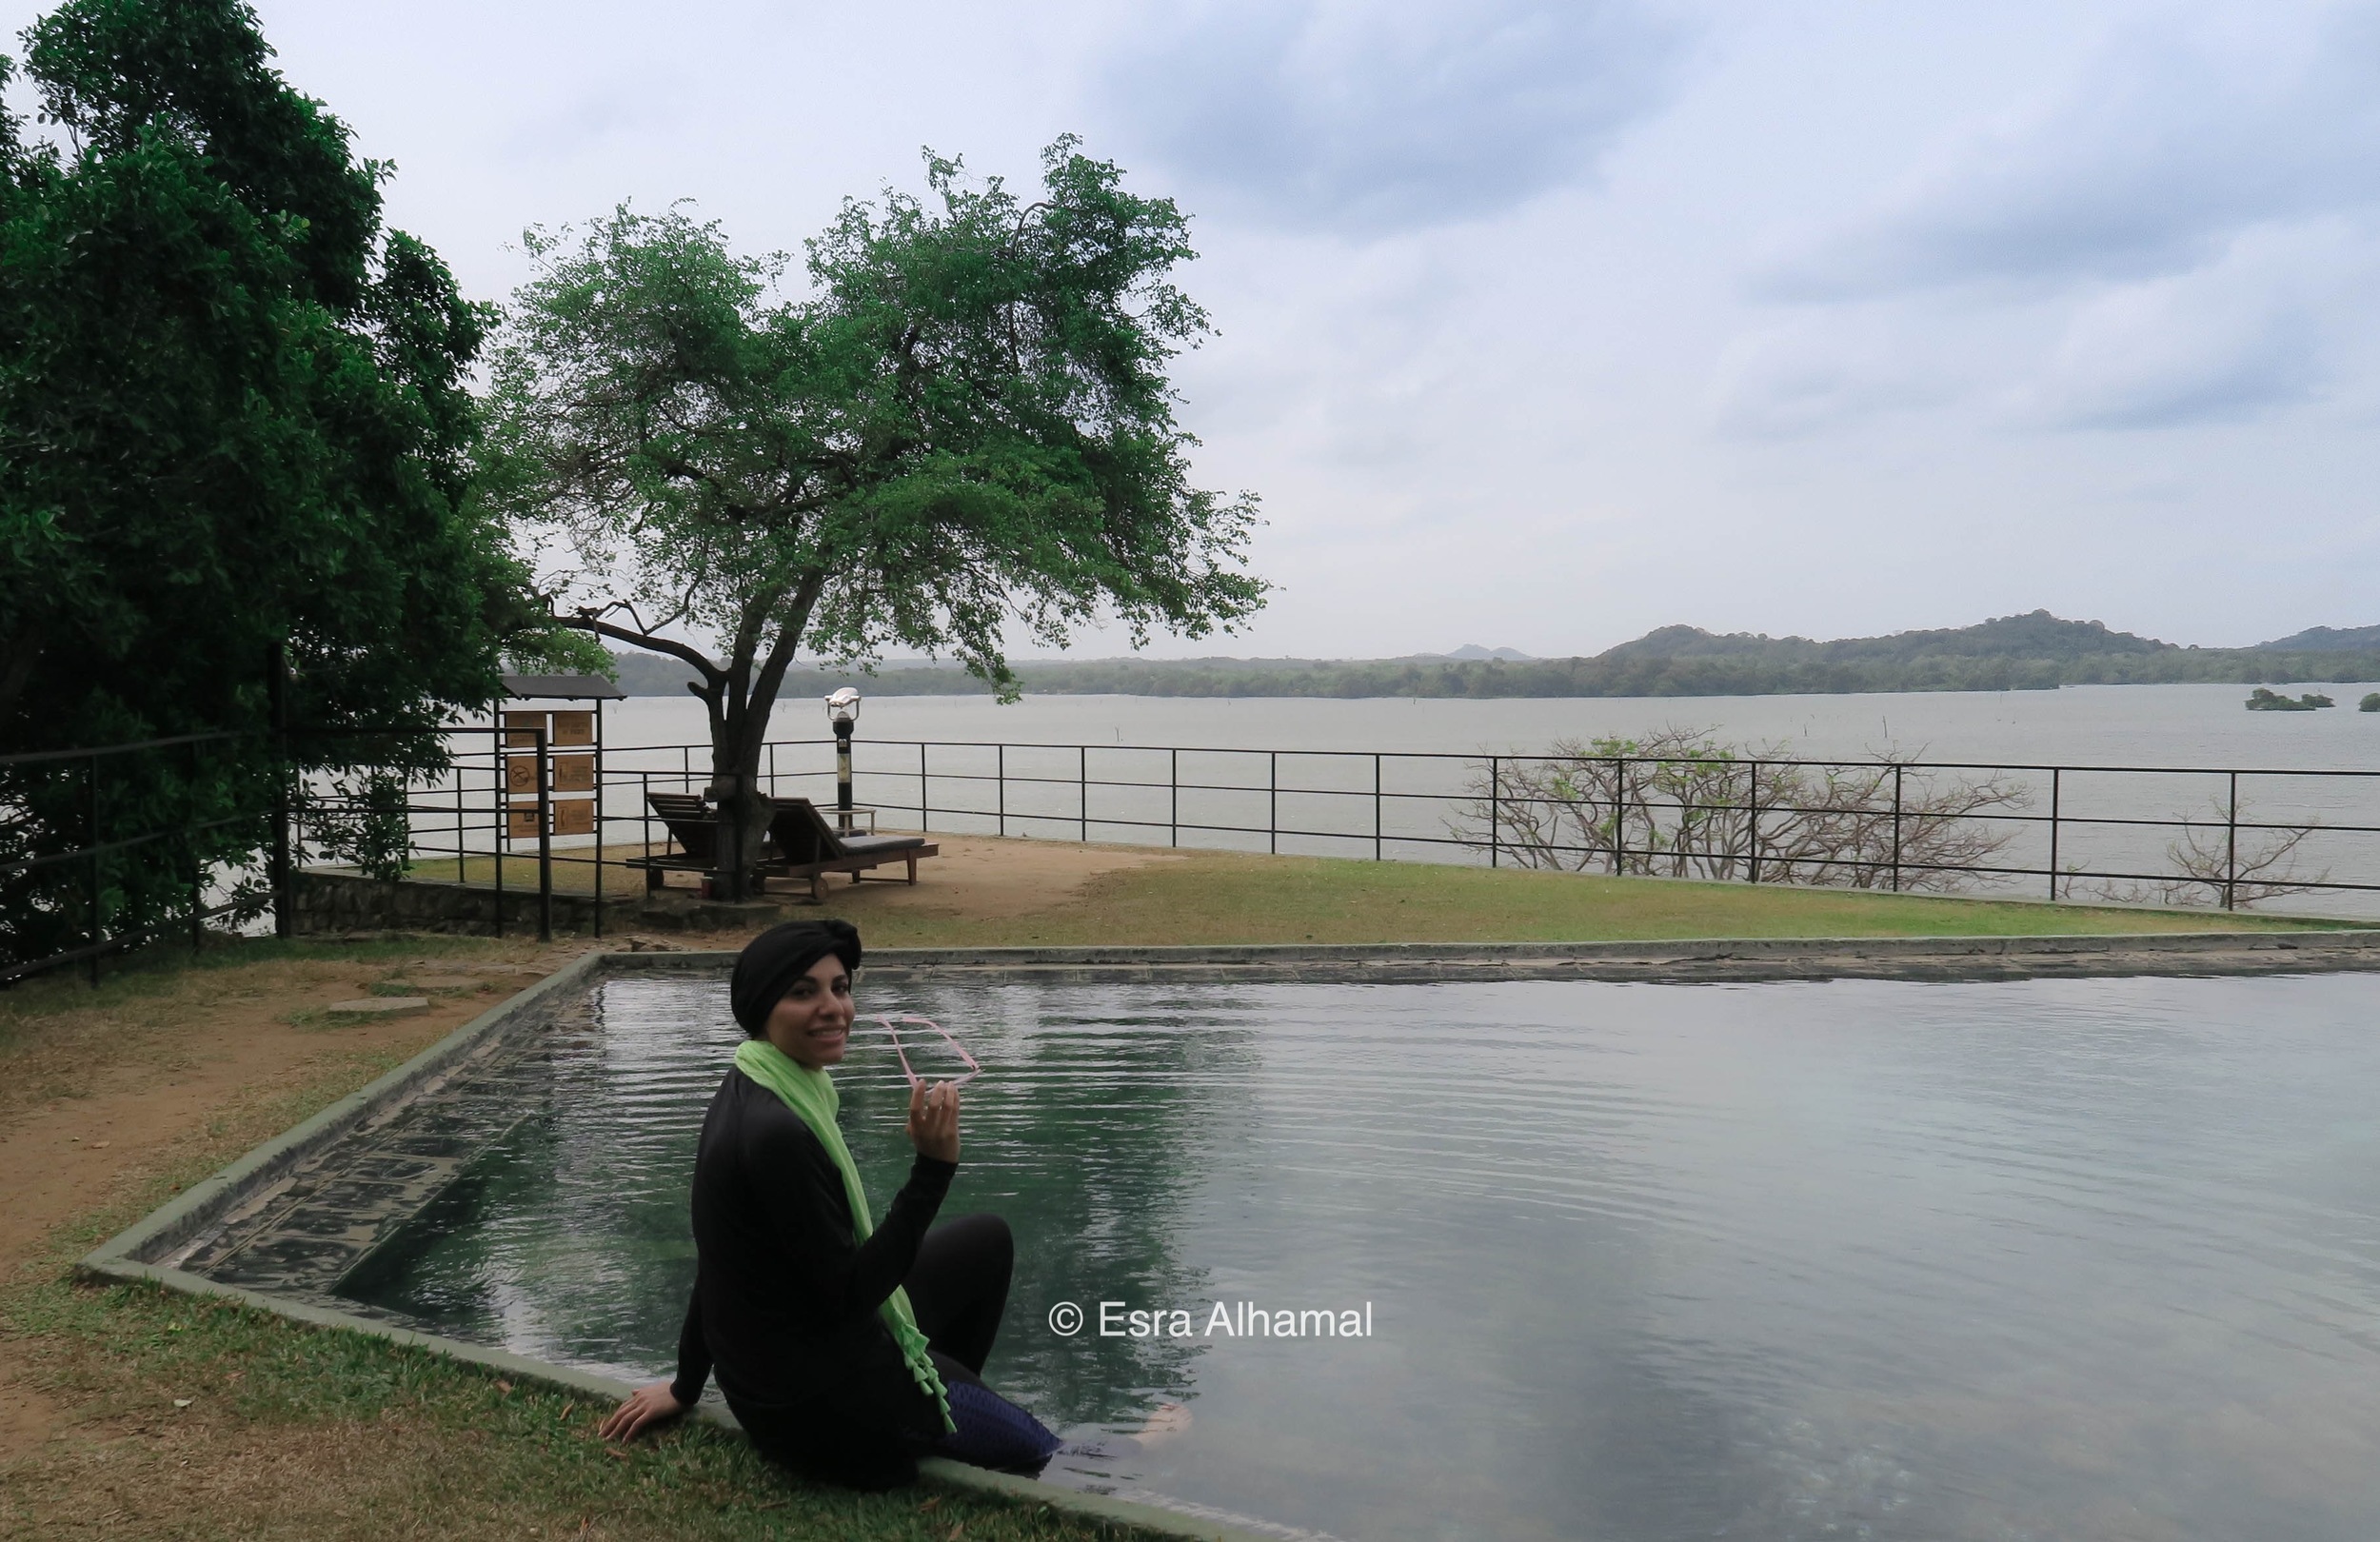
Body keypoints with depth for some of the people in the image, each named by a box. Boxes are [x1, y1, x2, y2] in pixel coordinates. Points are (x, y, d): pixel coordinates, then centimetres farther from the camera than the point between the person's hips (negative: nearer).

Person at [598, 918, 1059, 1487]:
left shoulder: (750, 1095, 0)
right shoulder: (776, 1132, -30)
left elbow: (723, 1258, 9)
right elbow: (849, 1296, -24)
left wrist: (687, 1386, 17)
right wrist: (932, 1166, -29)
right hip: (821, 1404, -8)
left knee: (986, 1239, 23)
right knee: (1030, 1448, 11)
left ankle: (943, 1396, 29)